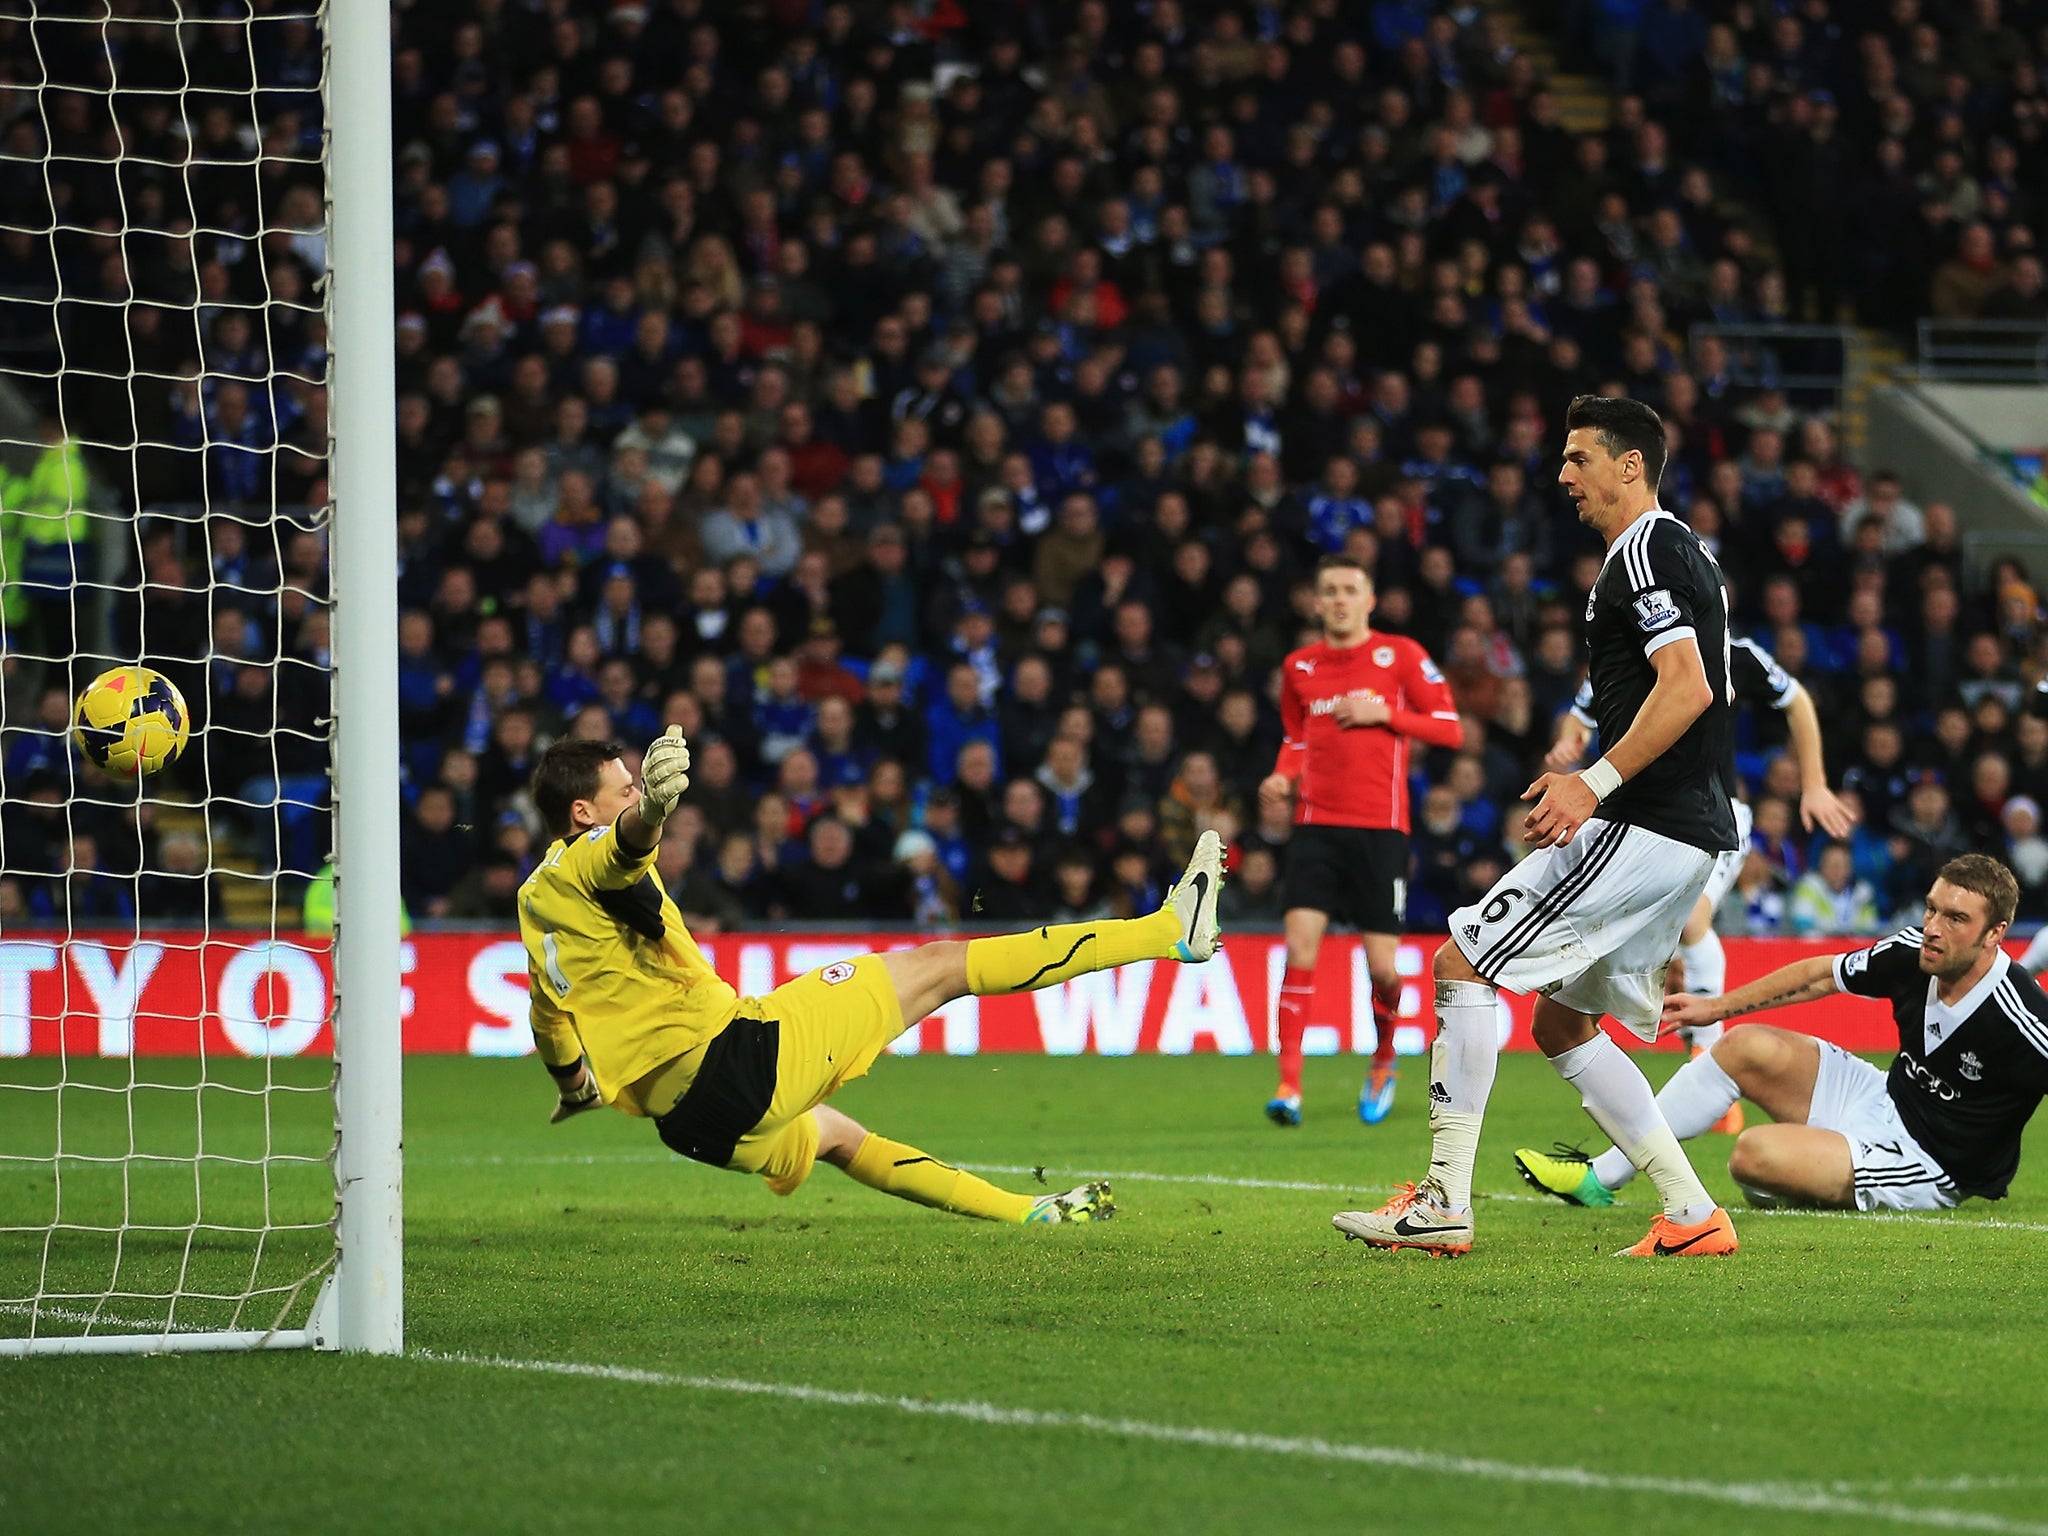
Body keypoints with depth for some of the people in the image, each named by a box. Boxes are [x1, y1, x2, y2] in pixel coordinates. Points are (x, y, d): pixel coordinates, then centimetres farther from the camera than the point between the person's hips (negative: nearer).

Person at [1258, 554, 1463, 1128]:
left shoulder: (1400, 655, 2)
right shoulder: (1298, 667, 11)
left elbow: (1450, 729, 0)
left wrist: (1383, 713, -11)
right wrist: (1282, 778, 4)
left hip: (1380, 827, -2)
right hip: (1317, 824, 2)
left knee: (1381, 967, -3)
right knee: (1300, 943, -15)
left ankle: (1383, 1063, 27)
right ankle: (1289, 1085, -15)